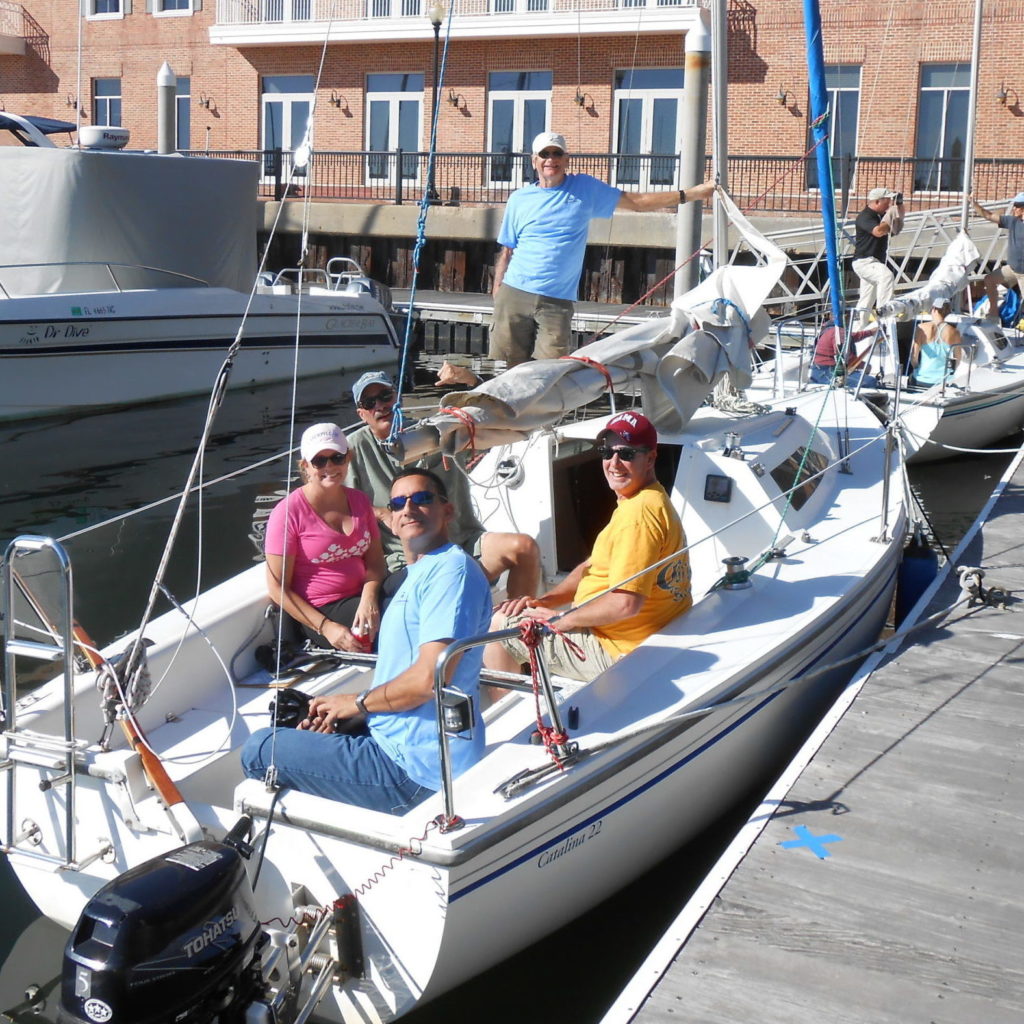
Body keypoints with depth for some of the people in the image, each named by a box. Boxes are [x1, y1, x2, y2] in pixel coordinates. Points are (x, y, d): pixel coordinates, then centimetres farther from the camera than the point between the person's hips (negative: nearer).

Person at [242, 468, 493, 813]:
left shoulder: (452, 569, -16)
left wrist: (357, 703, -9)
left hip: (414, 767, -11)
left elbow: (428, 679, -25)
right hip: (401, 742, 11)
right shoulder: (420, 574, 18)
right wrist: (340, 714, 2)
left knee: (259, 750, -6)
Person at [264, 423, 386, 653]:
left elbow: (375, 559, 8)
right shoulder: (289, 511, -9)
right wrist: (326, 626, -16)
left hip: (361, 597, 6)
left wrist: (369, 597, -15)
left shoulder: (359, 501, 10)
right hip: (319, 612, -6)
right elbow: (277, 587, -9)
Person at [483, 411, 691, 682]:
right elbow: (596, 566, 17)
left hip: (619, 650, -11)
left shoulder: (639, 512, -24)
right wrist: (547, 600, 4)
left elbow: (626, 603, -29)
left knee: (499, 626, -2)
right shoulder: (654, 500, 11)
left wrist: (561, 619, -15)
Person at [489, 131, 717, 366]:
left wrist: (691, 193, 5)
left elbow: (637, 201, 10)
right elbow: (506, 252, 12)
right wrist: (496, 293, 3)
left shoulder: (585, 188, 9)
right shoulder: (519, 199, 10)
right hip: (514, 294, 1)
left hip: (557, 301, -1)